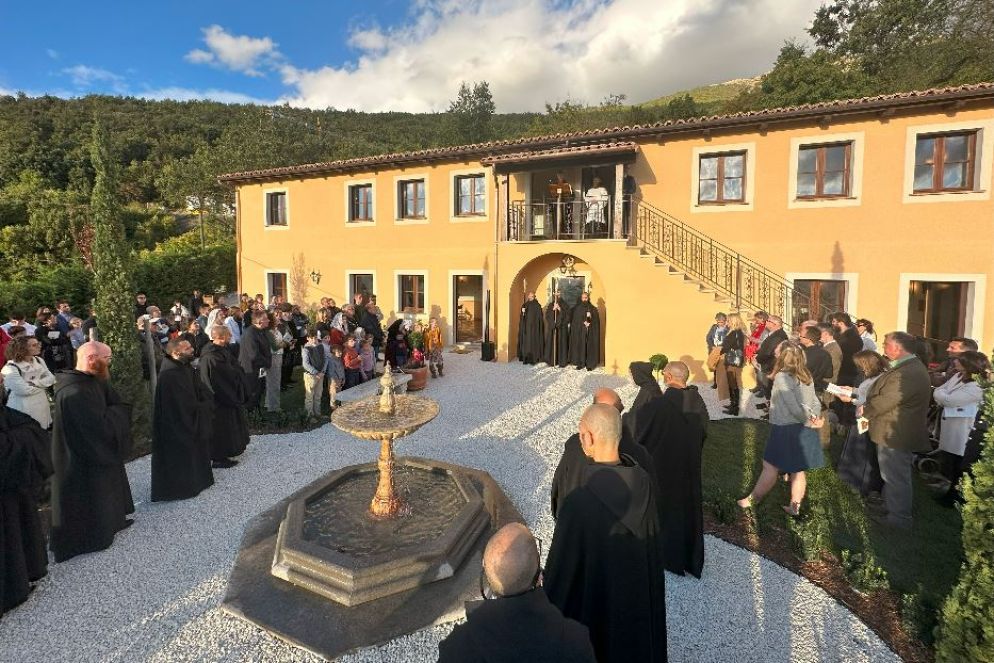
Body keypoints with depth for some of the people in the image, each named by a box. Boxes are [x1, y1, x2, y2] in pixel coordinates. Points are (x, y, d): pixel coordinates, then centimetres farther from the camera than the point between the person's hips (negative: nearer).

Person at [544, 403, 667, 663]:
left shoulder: (578, 502, -35)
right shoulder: (644, 483, -18)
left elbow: (561, 565, -22)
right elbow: (654, 542, -2)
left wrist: (548, 602, -4)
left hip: (595, 601, -4)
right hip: (640, 592, 5)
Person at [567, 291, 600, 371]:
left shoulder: (593, 309, 6)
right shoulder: (576, 308, 6)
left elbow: (596, 321, 2)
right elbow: (573, 320, 0)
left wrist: (590, 317, -16)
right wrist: (583, 323, -12)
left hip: (590, 332, 0)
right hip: (579, 331, 0)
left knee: (589, 347, -1)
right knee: (579, 347, -2)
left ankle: (590, 364, 4)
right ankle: (580, 363, 5)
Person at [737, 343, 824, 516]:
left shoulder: (781, 377, -19)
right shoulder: (806, 376, 5)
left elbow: (795, 407, -20)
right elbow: (815, 402, 4)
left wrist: (809, 422, -7)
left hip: (785, 429, -7)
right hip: (802, 429, 7)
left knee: (770, 466, 4)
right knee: (798, 469, 14)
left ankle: (752, 500, 17)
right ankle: (795, 506, 23)